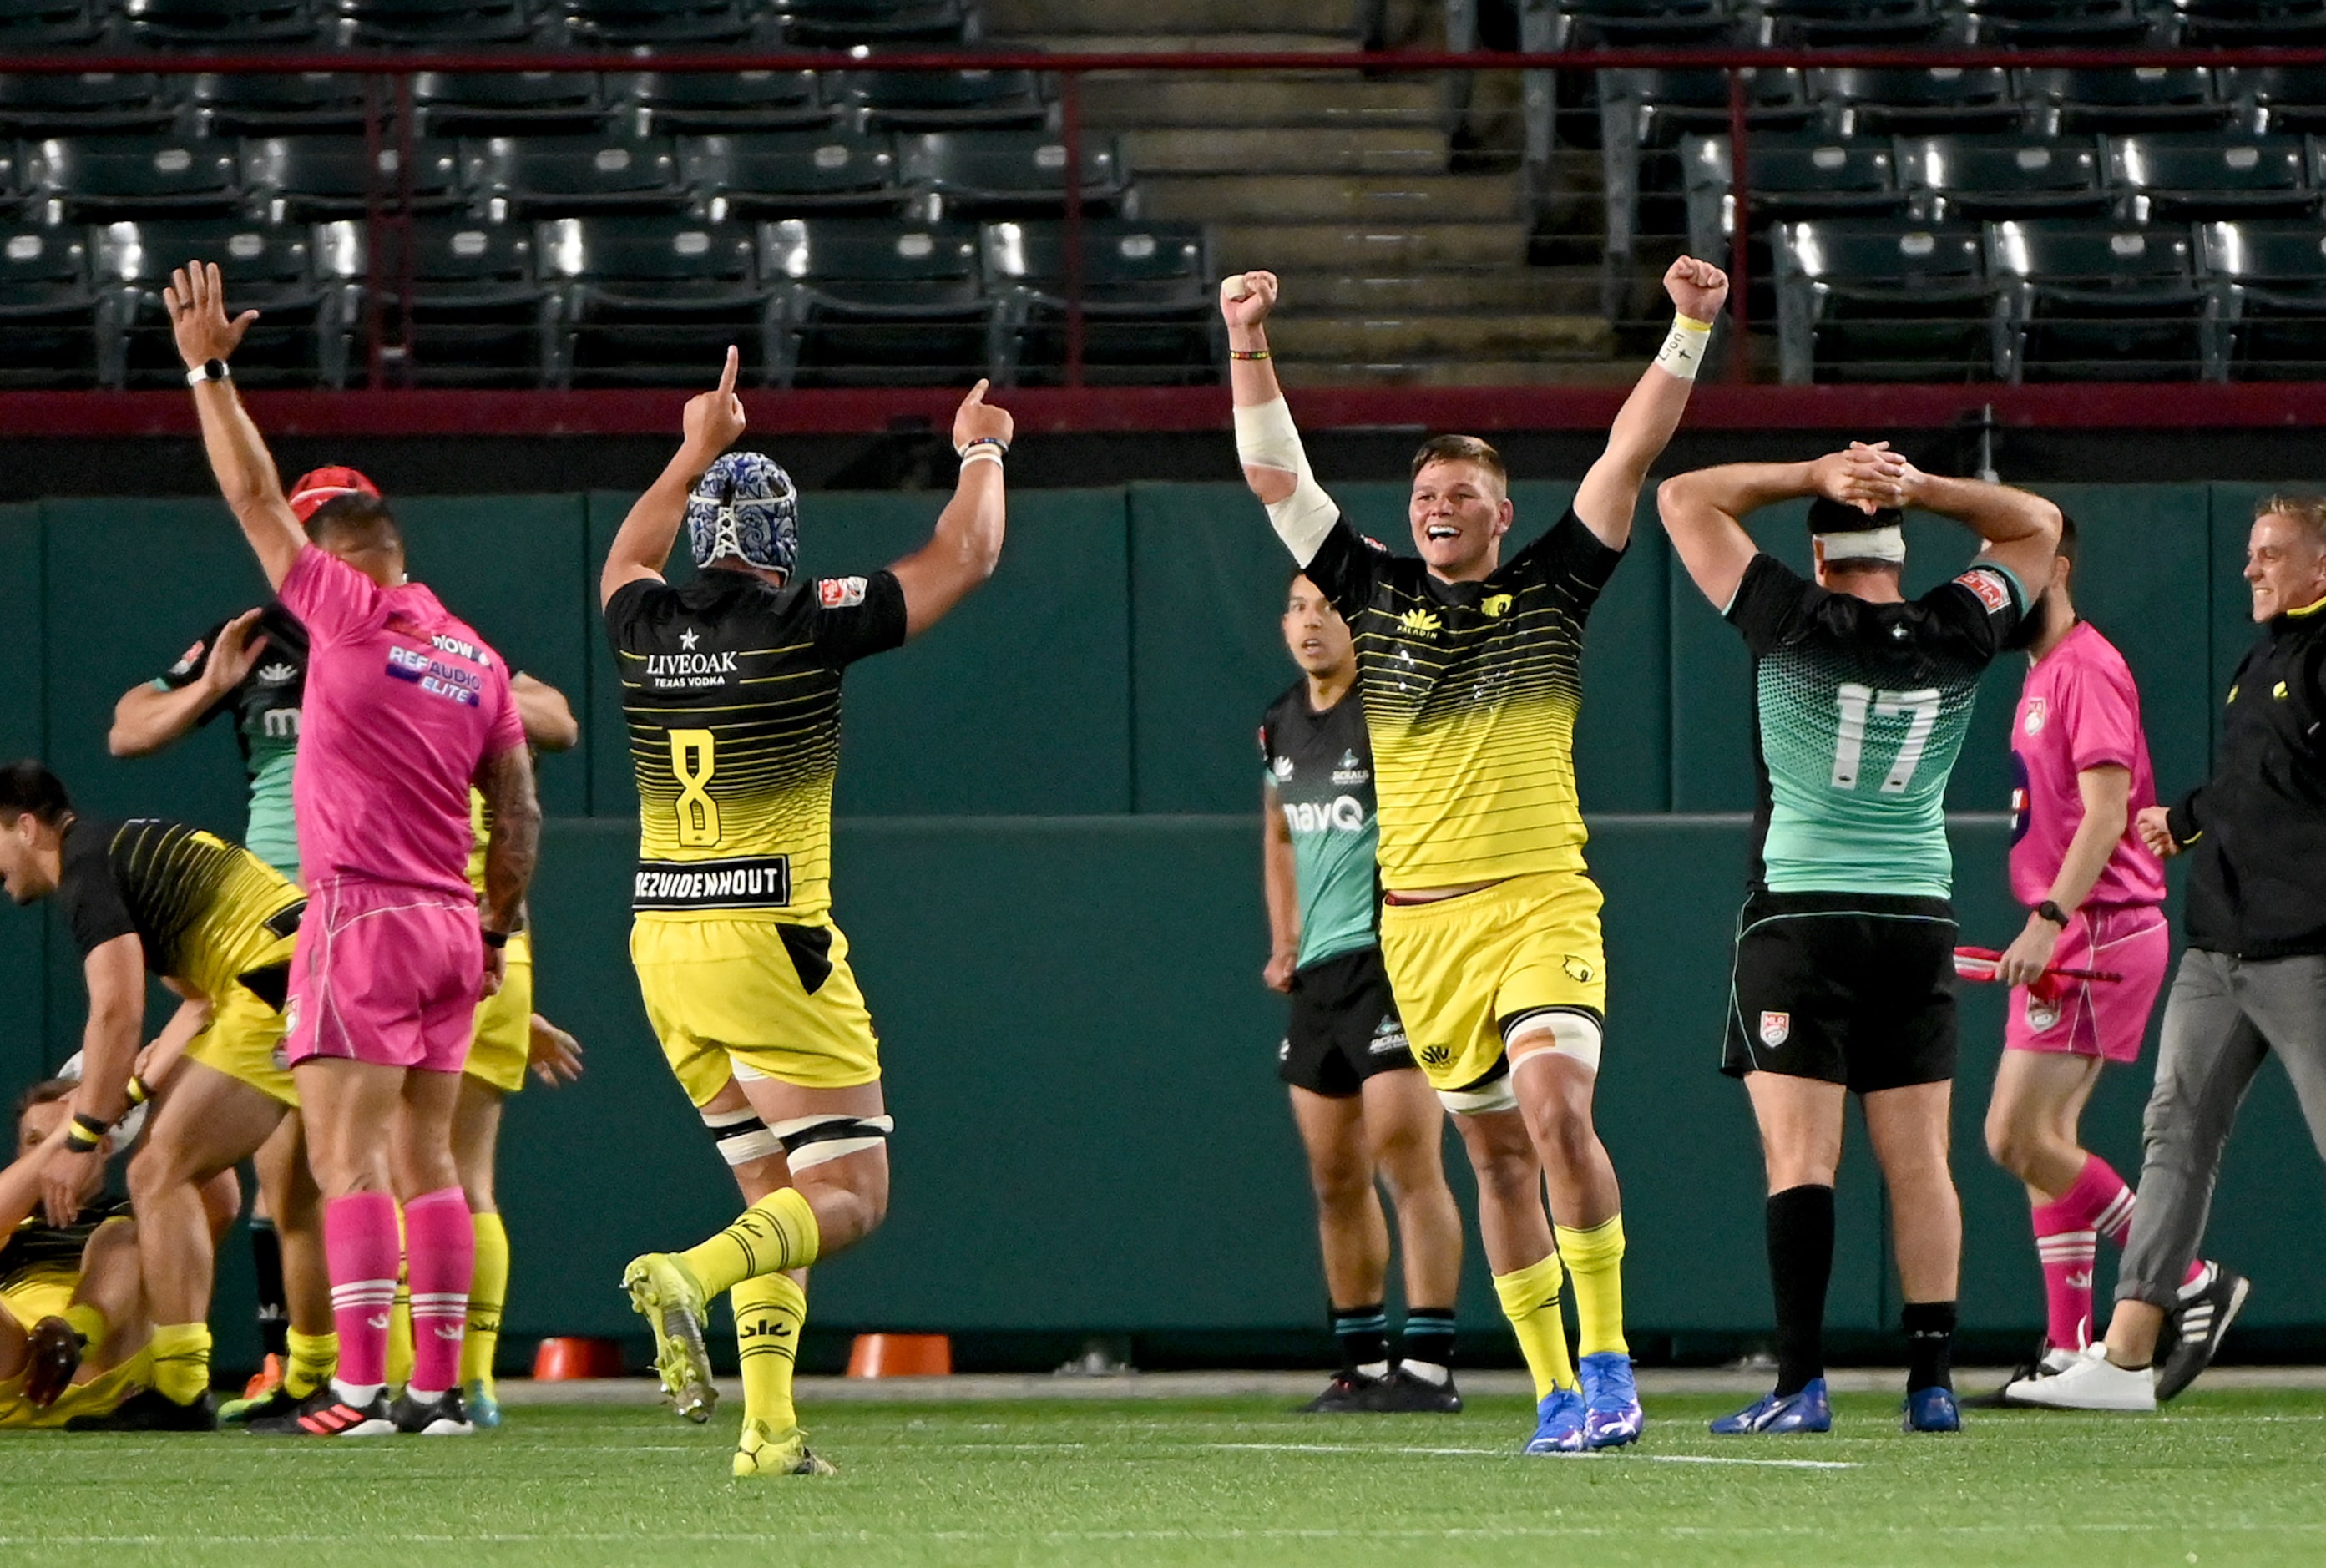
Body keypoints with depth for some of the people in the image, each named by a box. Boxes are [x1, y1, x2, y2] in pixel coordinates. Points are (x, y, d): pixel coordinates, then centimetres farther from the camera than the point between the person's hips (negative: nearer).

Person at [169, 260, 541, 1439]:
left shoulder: (349, 613, -6)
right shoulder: (476, 660, 12)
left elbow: (254, 497, -3)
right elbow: (518, 815, 13)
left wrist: (208, 369, 4)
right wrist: (499, 930, 22)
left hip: (364, 919, -7)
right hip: (450, 925, 7)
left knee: (346, 1157, -9)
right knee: (424, 1160, 9)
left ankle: (360, 1386, -17)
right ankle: (438, 1385, 7)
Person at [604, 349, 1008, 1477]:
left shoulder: (644, 625, 5)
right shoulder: (803, 622, -9)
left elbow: (628, 560, 32)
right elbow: (962, 558, 3)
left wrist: (698, 451, 43)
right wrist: (980, 455, 22)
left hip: (664, 947, 6)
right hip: (769, 945, -6)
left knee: (777, 1192, 15)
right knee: (848, 1199, -3)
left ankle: (769, 1426, 2)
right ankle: (690, 1277, -30)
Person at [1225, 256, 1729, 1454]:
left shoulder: (1549, 590, 6)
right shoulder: (1373, 595, 10)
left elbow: (1629, 456, 1)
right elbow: (1275, 476, 7)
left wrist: (1688, 334, -8)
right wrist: (1248, 346, -1)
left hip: (1542, 903, -3)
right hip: (1423, 920, 3)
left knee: (1555, 1110, -20)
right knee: (1496, 1154, 6)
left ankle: (1607, 1357, -10)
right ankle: (1553, 1388, 12)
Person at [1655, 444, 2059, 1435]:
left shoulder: (1796, 626, -9)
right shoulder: (1957, 638, -1)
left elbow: (1683, 498, -2)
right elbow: (2037, 525, 16)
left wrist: (1814, 477, -2)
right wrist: (1919, 488, 3)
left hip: (1801, 916, -3)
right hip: (1920, 918, 3)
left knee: (1799, 1157, -8)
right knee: (1918, 1162, 5)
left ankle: (1801, 1382, -16)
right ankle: (1934, 1380, 3)